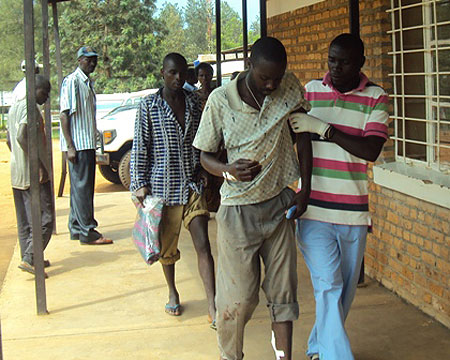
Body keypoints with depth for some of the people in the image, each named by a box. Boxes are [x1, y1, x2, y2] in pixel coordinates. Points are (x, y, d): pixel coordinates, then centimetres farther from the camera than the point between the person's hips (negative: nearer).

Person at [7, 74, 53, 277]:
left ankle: (28, 257, 18)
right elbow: (22, 137, -25)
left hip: (17, 173, 10)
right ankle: (29, 259, -13)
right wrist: (39, 164, -23)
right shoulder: (30, 108, -14)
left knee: (24, 219, 13)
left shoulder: (14, 108, 16)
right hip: (34, 173, -10)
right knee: (44, 218, -8)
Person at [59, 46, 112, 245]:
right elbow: (64, 114, -15)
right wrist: (70, 146, -20)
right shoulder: (71, 81, -10)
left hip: (88, 144, 9)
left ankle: (76, 228, 20)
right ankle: (87, 232, -5)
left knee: (82, 187, 12)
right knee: (81, 187, -7)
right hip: (78, 145, -9)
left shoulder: (88, 83, 17)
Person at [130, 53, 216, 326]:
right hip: (162, 186, -2)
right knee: (167, 247, 13)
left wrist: (201, 168, 12)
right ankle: (173, 293, 36)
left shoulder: (193, 101, 6)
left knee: (204, 246, -7)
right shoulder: (150, 105, -4)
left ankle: (213, 307, -5)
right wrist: (140, 183, -5)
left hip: (192, 185, 2)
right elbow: (140, 147, -3)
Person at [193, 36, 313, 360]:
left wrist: (305, 189, 2)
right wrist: (229, 171, -23)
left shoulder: (290, 87, -4)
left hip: (280, 205, 3)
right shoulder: (221, 100, -10)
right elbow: (205, 155, -1)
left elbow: (303, 134, 8)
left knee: (283, 292, 7)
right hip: (238, 210, -2)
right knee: (238, 297, 1)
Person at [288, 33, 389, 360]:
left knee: (346, 289, 12)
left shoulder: (376, 98, -2)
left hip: (352, 211, 1)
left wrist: (323, 128, -21)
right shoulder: (311, 90, 5)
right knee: (328, 286, -8)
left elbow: (371, 150, -15)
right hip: (313, 210, 0)